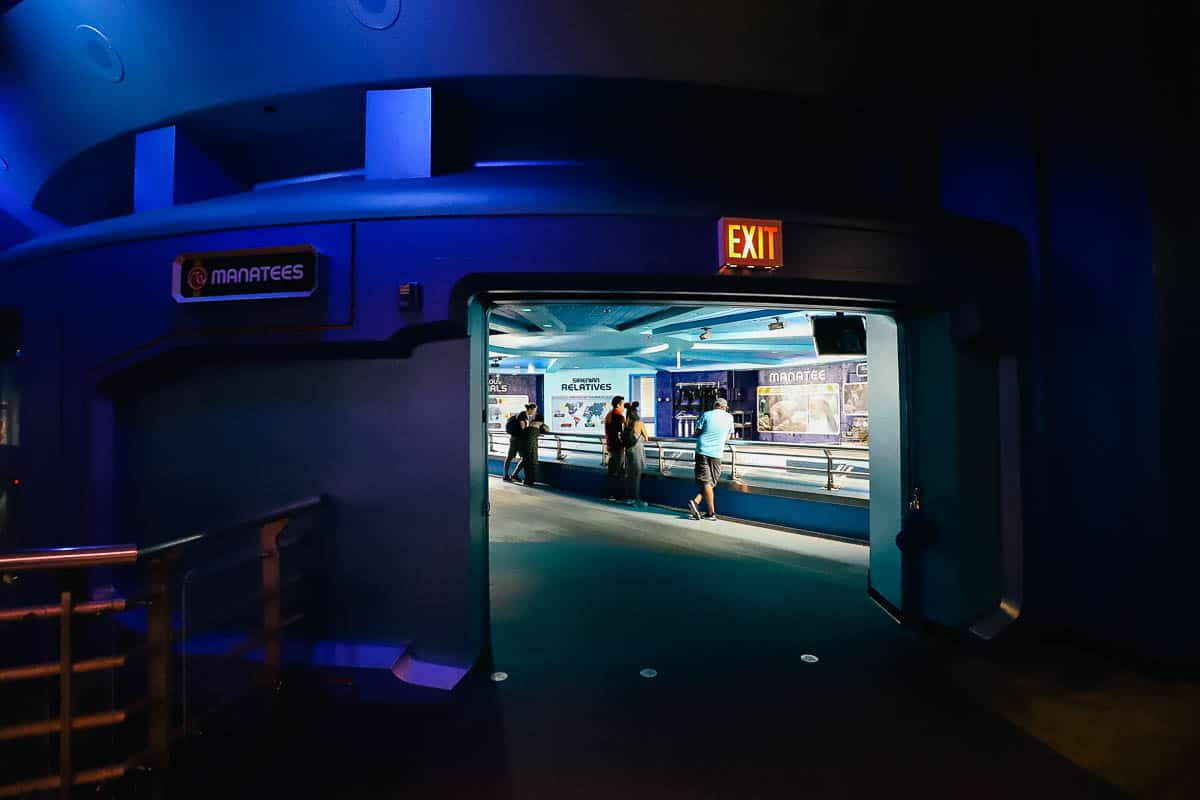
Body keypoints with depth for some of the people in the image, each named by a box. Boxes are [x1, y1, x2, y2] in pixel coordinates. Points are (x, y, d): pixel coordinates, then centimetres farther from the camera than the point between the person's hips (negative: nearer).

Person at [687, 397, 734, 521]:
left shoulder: (706, 415, 3)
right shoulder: (729, 417, 7)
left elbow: (696, 434, 6)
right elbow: (727, 438, 15)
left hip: (702, 451, 1)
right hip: (716, 453, 0)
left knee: (705, 482, 4)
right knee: (711, 482, 9)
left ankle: (711, 512, 1)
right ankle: (696, 502, -6)